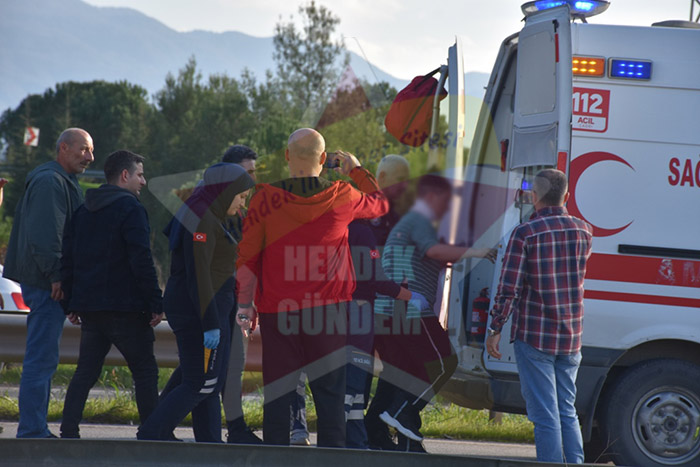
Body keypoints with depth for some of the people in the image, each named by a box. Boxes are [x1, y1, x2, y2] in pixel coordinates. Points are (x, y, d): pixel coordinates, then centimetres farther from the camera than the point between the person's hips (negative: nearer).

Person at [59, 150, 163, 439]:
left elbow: (67, 260, 15)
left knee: (85, 372, 9)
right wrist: (155, 303, -13)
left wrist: (70, 304, 18)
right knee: (145, 371, 1)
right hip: (125, 307, -7)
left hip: (88, 307, 7)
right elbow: (141, 261, -15)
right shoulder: (131, 209, -7)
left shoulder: (83, 211, 15)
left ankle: (68, 431, 0)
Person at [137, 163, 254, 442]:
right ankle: (149, 437, -7)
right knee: (200, 384, -7)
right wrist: (210, 324, -22)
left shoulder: (206, 217, 16)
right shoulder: (202, 220, -16)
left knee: (210, 384, 12)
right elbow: (198, 275, -21)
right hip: (200, 311, -10)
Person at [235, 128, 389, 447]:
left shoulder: (265, 199, -4)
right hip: (328, 312, 0)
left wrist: (245, 304, 8)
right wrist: (356, 170, 33)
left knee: (278, 394, 4)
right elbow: (380, 204, 19)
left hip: (277, 313, 0)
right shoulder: (341, 197, -3)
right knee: (330, 393, 4)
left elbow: (247, 256, 0)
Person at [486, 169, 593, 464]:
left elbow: (509, 288, -13)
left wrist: (495, 329, -3)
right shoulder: (583, 231, 3)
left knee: (545, 416, -2)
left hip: (534, 337, -5)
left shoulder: (525, 234, -12)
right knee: (567, 412, 15)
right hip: (571, 337, 5)